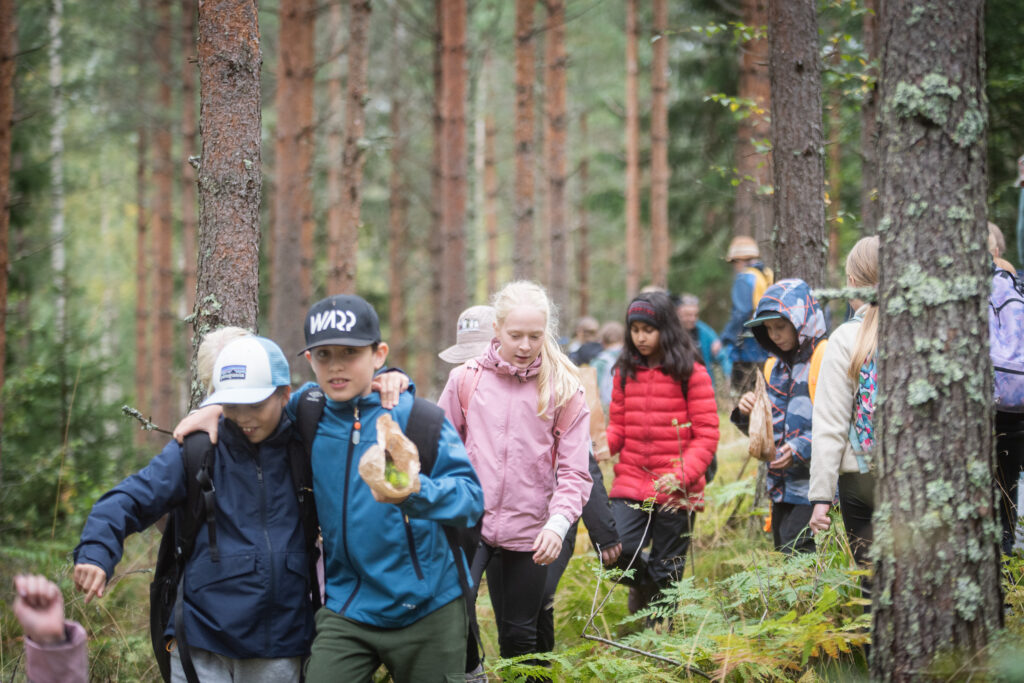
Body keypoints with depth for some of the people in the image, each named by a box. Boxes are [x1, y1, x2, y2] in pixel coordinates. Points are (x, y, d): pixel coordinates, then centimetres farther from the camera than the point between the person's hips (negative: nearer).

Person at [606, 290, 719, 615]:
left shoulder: (690, 372, -4)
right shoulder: (626, 371, 9)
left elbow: (707, 435, -6)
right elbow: (618, 426, 14)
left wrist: (682, 474, -19)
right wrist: (602, 444, -9)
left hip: (675, 491, -3)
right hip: (630, 483, 3)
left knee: (666, 570, 3)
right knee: (616, 550, -16)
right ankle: (642, 580, 19)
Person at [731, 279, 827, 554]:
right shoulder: (774, 366, 17)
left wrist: (801, 449, -22)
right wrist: (747, 415, 2)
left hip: (812, 487, -8)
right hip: (781, 486, 8)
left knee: (796, 554, -17)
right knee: (783, 556, 9)